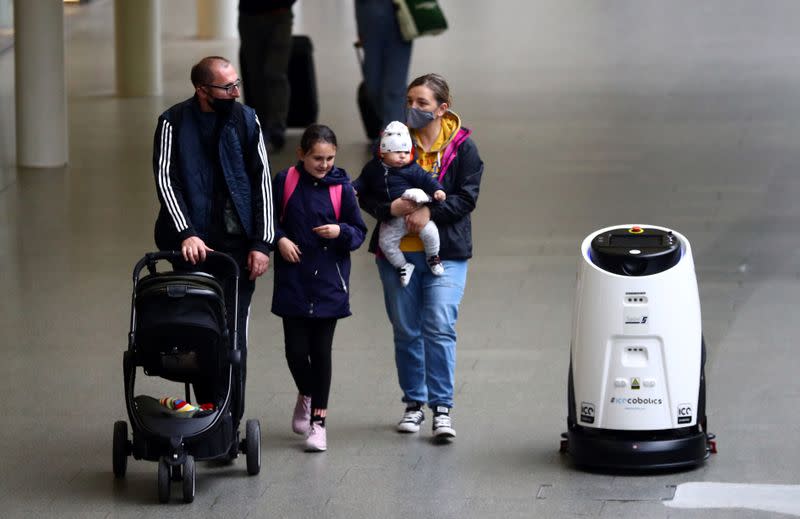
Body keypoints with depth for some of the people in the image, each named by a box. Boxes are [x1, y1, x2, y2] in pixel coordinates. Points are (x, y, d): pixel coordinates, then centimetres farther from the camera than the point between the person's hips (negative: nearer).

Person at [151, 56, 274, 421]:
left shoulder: (246, 120, 4)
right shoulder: (174, 123, -2)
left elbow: (262, 181, 5)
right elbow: (165, 179, -6)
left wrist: (262, 243, -1)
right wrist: (186, 234, -19)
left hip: (238, 245, 1)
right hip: (194, 246, -1)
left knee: (233, 332, -2)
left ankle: (231, 416, 1)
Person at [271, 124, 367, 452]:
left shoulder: (341, 187, -2)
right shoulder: (285, 181, -1)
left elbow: (359, 232, 3)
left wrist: (340, 232, -17)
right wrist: (280, 239, -8)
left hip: (328, 283, -1)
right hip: (292, 281, 1)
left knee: (321, 351, 1)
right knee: (296, 350, 0)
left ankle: (318, 420, 11)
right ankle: (306, 396, 32)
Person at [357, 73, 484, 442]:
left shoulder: (462, 148, -2)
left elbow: (466, 198, -7)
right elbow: (366, 193, 2)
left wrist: (431, 211, -20)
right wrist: (390, 208, -18)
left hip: (445, 253, -3)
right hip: (397, 251, 3)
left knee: (440, 328, -11)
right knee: (406, 331, 9)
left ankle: (442, 406, -5)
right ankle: (414, 402, 22)